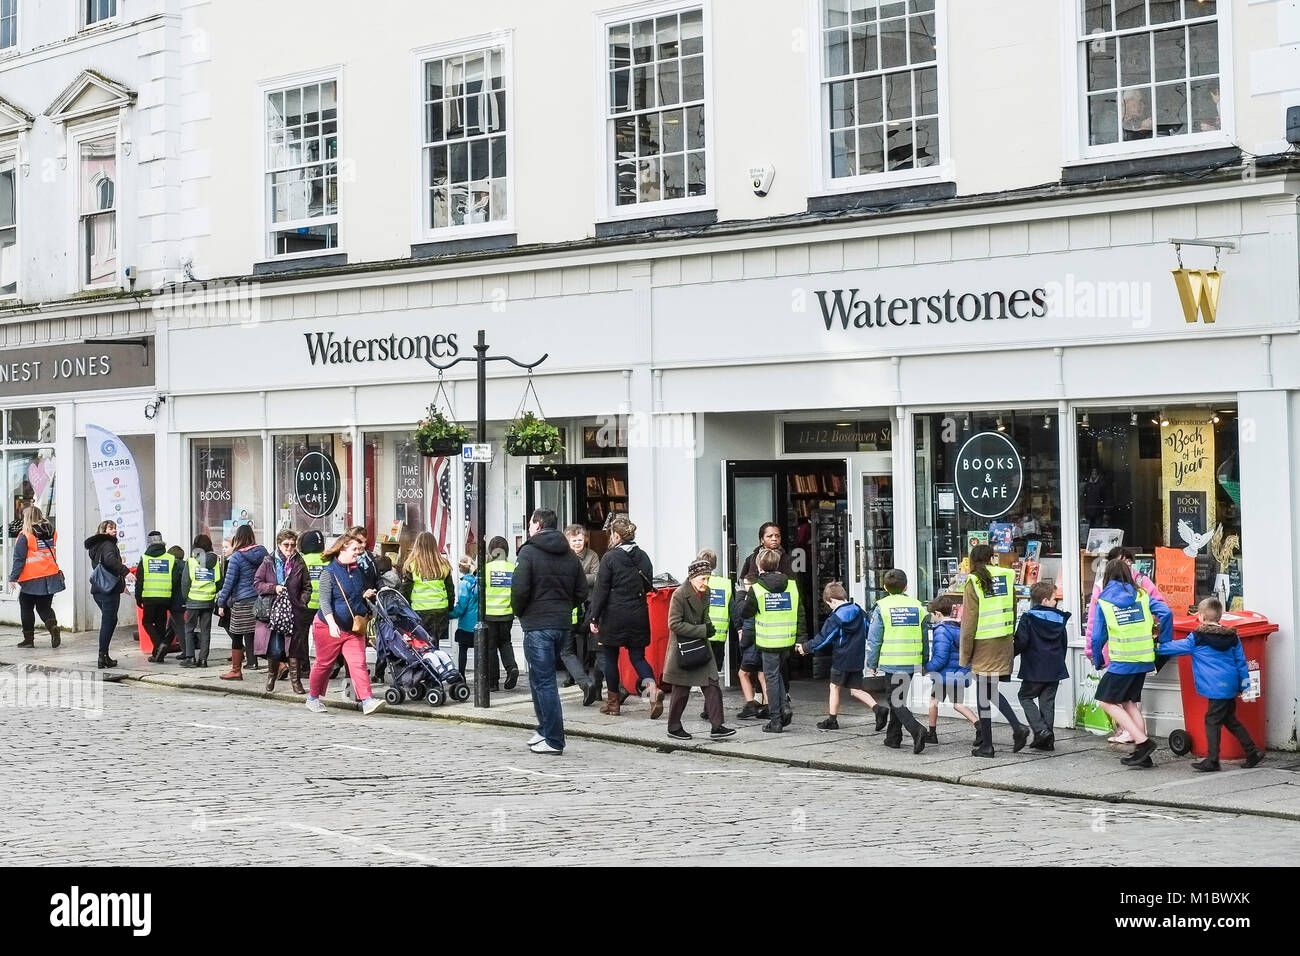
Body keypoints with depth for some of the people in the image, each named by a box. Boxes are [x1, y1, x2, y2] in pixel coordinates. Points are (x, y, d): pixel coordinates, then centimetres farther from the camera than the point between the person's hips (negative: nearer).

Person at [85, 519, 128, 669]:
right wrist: (125, 571, -36)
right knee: (108, 622, -5)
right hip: (110, 589, -9)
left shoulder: (95, 546, 19)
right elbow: (110, 560, -31)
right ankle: (103, 657, -5)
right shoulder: (108, 544, -10)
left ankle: (104, 656, 17)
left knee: (110, 620, 18)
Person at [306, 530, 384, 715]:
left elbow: (364, 591, 28)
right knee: (324, 664, 9)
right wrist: (331, 624, -33)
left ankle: (367, 701, -17)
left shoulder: (359, 570, 8)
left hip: (353, 628, 4)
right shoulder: (329, 572, -11)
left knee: (358, 663, -9)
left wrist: (367, 594, 3)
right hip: (328, 627, -4)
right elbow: (325, 600, -20)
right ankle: (313, 698, 29)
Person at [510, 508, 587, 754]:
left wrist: (520, 613, 2)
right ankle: (545, 731, 24)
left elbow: (519, 589, -15)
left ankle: (554, 740, -6)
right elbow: (581, 592, 10)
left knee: (543, 681, -4)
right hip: (563, 624, 7)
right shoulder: (570, 555, 11)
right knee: (541, 678, 20)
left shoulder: (529, 552, -8)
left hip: (538, 625, -6)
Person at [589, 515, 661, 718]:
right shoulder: (643, 557, 4)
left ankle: (613, 702, 15)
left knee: (610, 657, 9)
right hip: (638, 615, 4)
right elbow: (649, 587, 11)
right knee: (637, 656, 9)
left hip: (614, 615, -4)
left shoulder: (610, 558, -10)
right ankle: (652, 687, -17)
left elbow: (601, 590, -10)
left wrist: (594, 618, -6)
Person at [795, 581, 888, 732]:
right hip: (858, 658, 6)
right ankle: (878, 709, -8)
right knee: (855, 690, 10)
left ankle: (832, 720, 16)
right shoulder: (860, 612, 6)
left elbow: (823, 638, -10)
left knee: (834, 687, 9)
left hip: (841, 659, -6)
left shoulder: (835, 618, -13)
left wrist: (806, 647, 1)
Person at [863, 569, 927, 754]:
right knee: (899, 698, 19)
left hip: (891, 662, -4)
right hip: (912, 662, 4)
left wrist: (872, 664, 5)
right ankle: (893, 737, 25)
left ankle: (916, 730, -23)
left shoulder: (882, 607, -5)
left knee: (896, 701, 0)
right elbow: (926, 636, 9)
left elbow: (874, 639, -4)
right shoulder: (917, 606, 5)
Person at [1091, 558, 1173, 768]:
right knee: (1129, 702, 15)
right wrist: (1164, 643, 5)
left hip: (1122, 662, -5)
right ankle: (1143, 754, 10)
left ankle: (1143, 742, -9)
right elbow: (1165, 613, -5)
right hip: (1143, 660, 5)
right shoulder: (1142, 595, 9)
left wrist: (1097, 662, 16)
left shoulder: (1104, 601, 1)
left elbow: (1098, 636, 1)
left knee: (1107, 701, 3)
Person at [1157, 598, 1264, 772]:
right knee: (1230, 720, 18)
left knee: (1212, 721, -2)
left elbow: (1178, 647, 2)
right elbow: (1241, 661, 13)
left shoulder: (1197, 638, -9)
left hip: (1216, 688, -7)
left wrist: (1158, 648, 18)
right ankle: (1252, 752, 19)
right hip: (1230, 686, 7)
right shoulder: (1232, 636, 8)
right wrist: (1244, 684, 20)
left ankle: (1212, 760, -1)